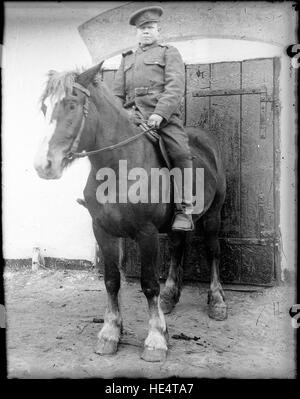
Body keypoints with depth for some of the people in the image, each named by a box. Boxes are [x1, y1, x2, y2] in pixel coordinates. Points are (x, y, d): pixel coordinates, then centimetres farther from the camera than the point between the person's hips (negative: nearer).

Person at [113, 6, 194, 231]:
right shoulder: (127, 59, 29)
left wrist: (159, 113, -18)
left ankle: (185, 211, -19)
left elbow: (175, 87, -2)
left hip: (163, 115, -5)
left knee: (181, 153, -23)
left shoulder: (169, 53, 15)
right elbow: (117, 94, 24)